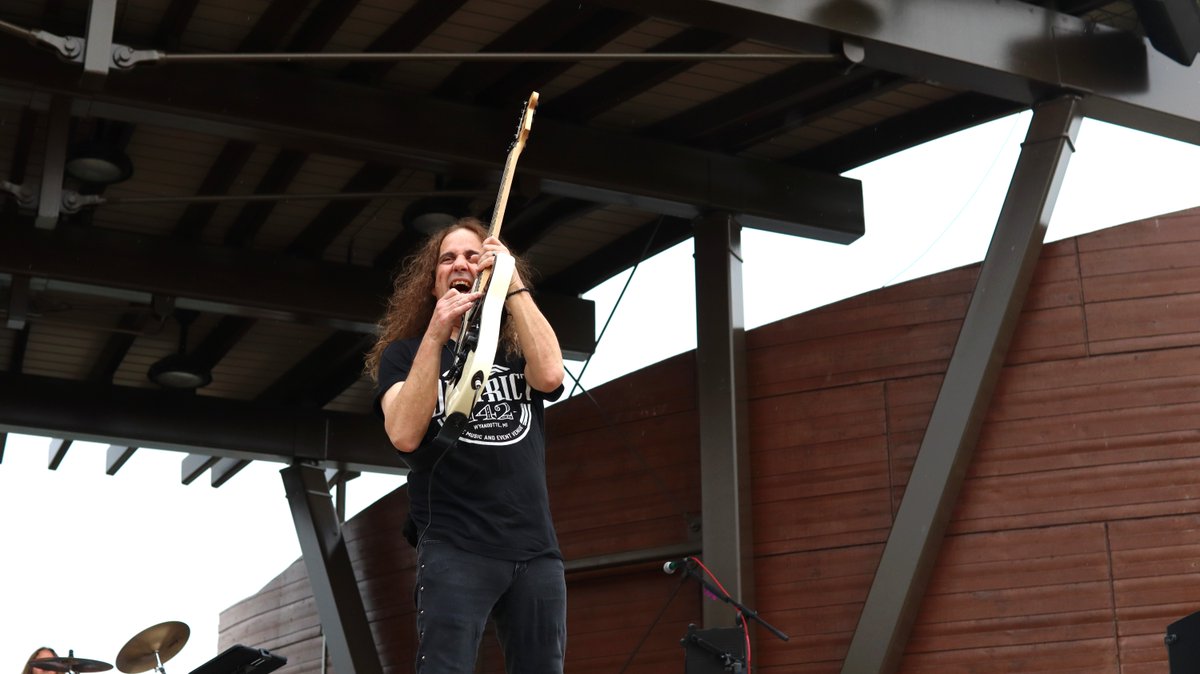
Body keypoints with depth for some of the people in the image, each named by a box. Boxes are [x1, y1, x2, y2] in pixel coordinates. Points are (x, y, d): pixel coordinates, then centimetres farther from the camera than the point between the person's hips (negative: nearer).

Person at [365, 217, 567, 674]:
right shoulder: (405, 352, 9)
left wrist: (513, 284, -6)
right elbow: (404, 435, -10)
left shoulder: (517, 347, 16)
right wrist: (436, 336, -15)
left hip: (537, 550, 3)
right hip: (454, 548, -3)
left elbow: (549, 375, -9)